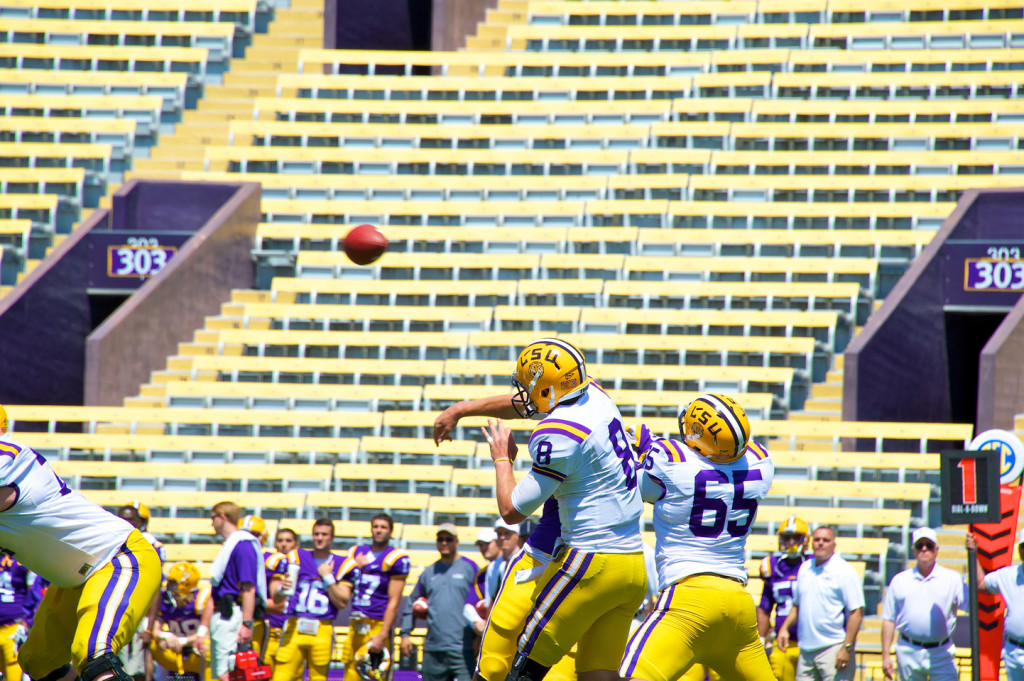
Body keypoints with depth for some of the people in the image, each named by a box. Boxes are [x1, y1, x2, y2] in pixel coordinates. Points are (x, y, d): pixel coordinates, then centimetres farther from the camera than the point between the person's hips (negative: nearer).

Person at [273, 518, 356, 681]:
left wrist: (327, 577, -6)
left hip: (322, 631, 0)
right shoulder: (297, 558, 10)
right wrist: (281, 589, -15)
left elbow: (342, 602, -2)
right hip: (294, 629, 1)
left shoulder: (342, 565, 8)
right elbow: (277, 600, 8)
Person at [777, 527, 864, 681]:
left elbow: (856, 612, -11)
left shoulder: (844, 571, -7)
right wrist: (784, 628, 11)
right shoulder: (805, 569, 14)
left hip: (833, 648, -7)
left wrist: (847, 648, -17)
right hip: (806, 649, 7)